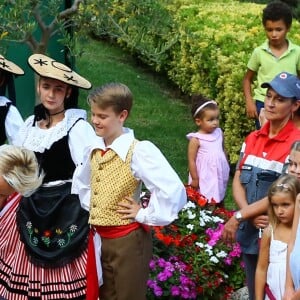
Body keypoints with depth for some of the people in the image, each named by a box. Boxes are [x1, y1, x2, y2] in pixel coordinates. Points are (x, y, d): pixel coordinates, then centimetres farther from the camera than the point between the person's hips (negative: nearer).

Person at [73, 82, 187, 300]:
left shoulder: (138, 151, -19)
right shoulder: (94, 150, 3)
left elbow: (174, 191, -30)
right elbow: (83, 183, 26)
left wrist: (144, 215, -19)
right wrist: (90, 208, 11)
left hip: (127, 240, -7)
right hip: (98, 238, 7)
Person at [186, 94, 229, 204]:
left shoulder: (219, 133, 1)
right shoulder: (196, 139, -16)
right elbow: (191, 160, -13)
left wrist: (227, 170, 15)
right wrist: (195, 179, -12)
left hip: (220, 175, 6)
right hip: (204, 179, -5)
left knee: (219, 200, 20)